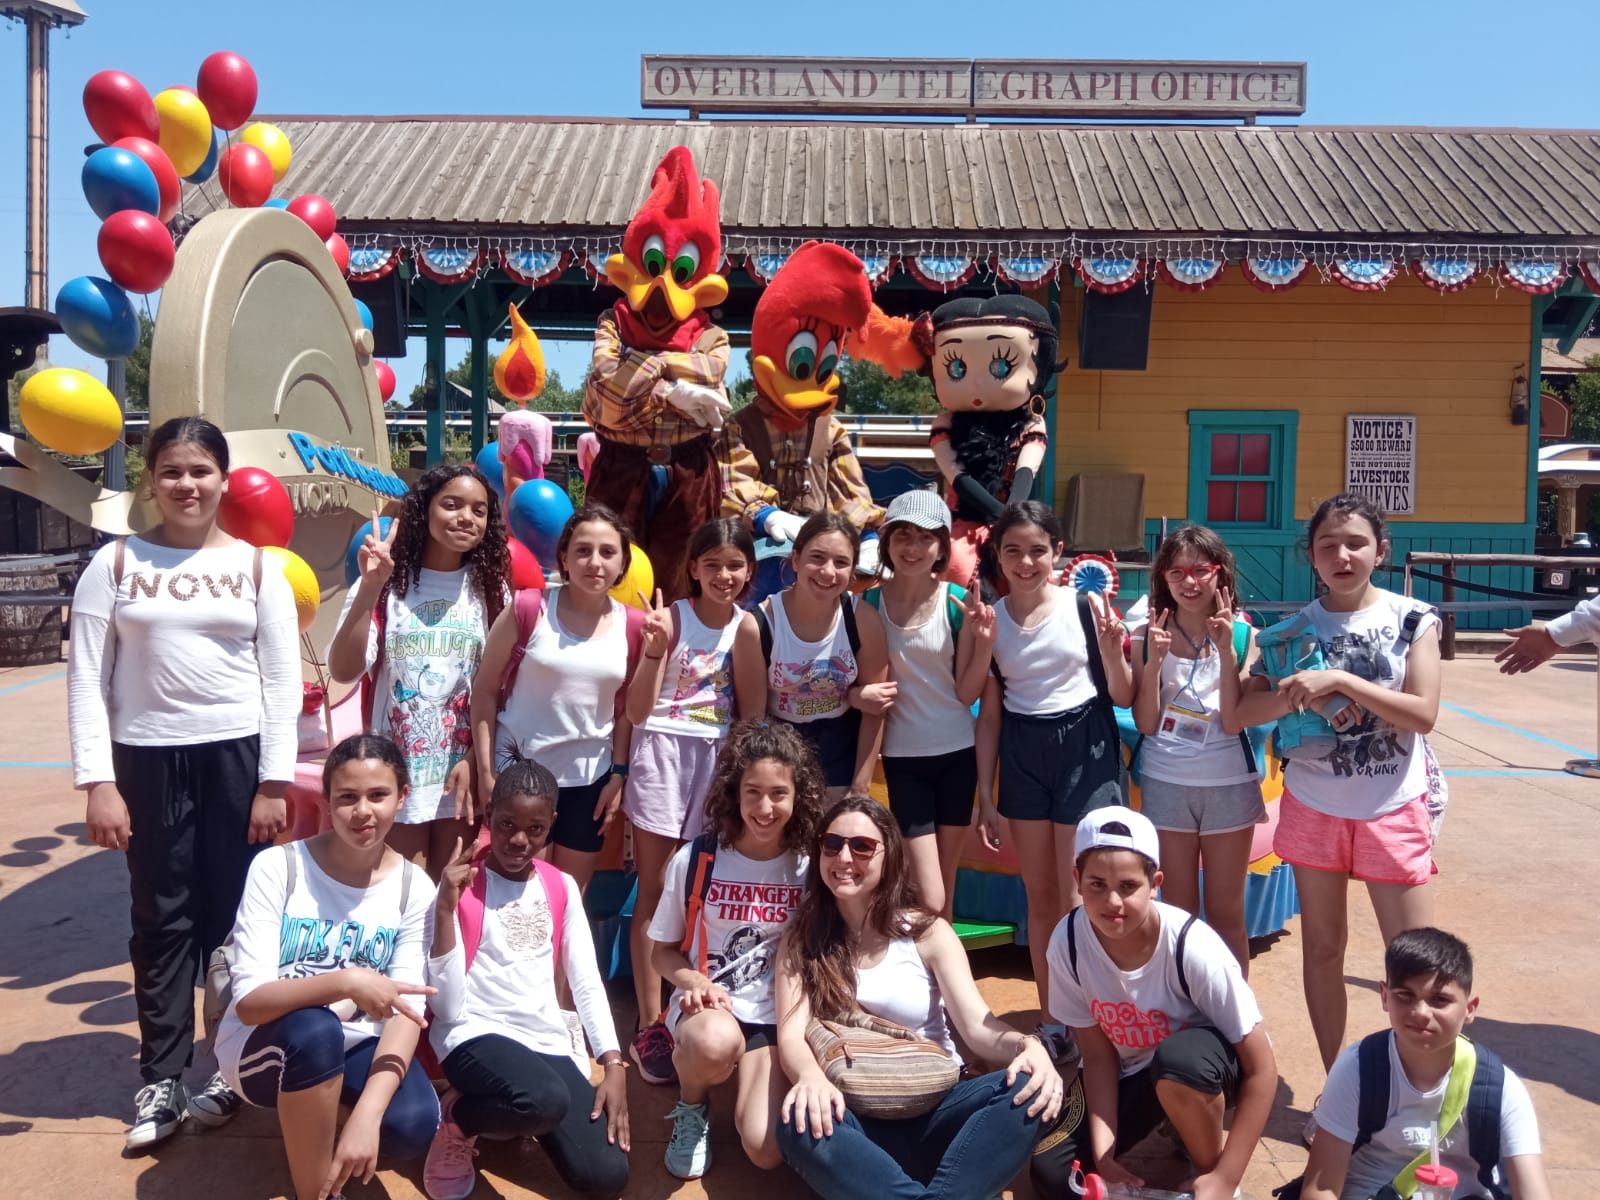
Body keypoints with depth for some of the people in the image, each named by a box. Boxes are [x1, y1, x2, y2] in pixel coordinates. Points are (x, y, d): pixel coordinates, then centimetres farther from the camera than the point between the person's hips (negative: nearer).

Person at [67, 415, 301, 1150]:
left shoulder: (256, 564, 2)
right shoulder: (115, 563, 2)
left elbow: (282, 680, 0)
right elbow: (87, 679, 0)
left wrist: (274, 782, -5)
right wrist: (97, 782, -8)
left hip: (237, 755, 0)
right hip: (147, 758, 0)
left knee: (232, 918, 7)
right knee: (161, 921, 7)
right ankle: (161, 1079, 19)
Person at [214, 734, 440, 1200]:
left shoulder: (414, 888, -10)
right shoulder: (277, 867, -17)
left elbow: (405, 1011, -16)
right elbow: (248, 1001, -23)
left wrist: (366, 1114, -31)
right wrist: (345, 982, -40)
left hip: (351, 1049, 3)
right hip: (264, 1046, -3)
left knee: (414, 1123, -26)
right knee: (314, 1029, -37)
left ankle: (312, 1126, 10)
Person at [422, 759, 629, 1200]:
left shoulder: (561, 887, 9)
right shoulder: (463, 887, -6)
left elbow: (588, 983, 8)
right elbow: (447, 1005, -12)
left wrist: (613, 1066, -4)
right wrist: (446, 908, -21)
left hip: (546, 1041, 5)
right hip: (475, 1034, -5)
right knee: (548, 1100, -38)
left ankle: (511, 1116, 14)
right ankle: (457, 1118, -4)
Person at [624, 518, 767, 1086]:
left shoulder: (745, 624, 3)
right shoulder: (671, 617, -5)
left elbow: (752, 710, -5)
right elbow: (638, 710, -9)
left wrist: (744, 634, -13)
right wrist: (654, 652, -23)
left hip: (717, 755, 3)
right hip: (662, 750, -2)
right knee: (654, 891, 0)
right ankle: (650, 1025, 6)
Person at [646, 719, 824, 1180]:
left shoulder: (809, 868, -3)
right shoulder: (695, 860, -6)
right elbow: (665, 950, 5)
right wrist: (691, 980, -17)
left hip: (777, 1016, 1)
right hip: (705, 1005, -1)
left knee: (767, 1150, -21)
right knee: (715, 1040, -39)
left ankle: (747, 1075, 13)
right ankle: (692, 1108, -2)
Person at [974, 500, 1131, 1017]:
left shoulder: (1085, 606, -8)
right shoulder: (991, 619, 1)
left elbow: (1124, 696, -2)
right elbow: (990, 711, 6)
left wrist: (1111, 650, -21)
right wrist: (985, 795, 6)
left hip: (1083, 747, -3)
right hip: (1022, 754, 3)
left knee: (1074, 897, -2)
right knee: (1039, 896, 12)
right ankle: (1050, 1018, 25)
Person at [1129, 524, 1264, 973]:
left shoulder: (1242, 636, -5)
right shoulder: (1149, 637, -3)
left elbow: (1233, 723, -12)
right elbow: (1146, 724, -6)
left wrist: (1226, 651, -19)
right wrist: (1154, 660, -17)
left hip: (1229, 784, -1)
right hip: (1166, 784, 1)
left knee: (1227, 914, 10)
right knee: (1177, 912, 11)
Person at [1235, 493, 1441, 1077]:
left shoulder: (1412, 618, -4)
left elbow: (1424, 713, -14)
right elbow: (1243, 712, -5)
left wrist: (1339, 679, -22)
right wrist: (1298, 696, -22)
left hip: (1393, 808, -2)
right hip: (1313, 807, 2)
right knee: (1323, 948, 11)